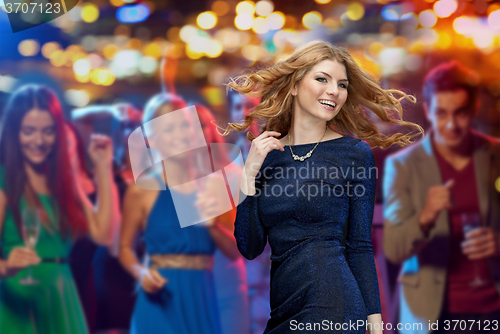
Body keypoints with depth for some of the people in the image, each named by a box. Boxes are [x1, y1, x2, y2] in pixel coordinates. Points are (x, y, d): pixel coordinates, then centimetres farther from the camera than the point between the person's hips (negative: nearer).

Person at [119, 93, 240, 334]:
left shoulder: (212, 185, 6)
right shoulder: (142, 189, -2)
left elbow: (235, 251, 5)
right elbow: (125, 247, 4)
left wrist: (212, 224, -12)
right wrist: (141, 273, -15)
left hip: (203, 300, 3)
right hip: (163, 303, -3)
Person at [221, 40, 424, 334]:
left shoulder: (355, 153, 0)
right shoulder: (265, 153, 8)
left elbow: (360, 246, 1)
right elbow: (250, 248, 3)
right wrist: (249, 174, -5)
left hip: (331, 304, -3)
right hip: (280, 308, 3)